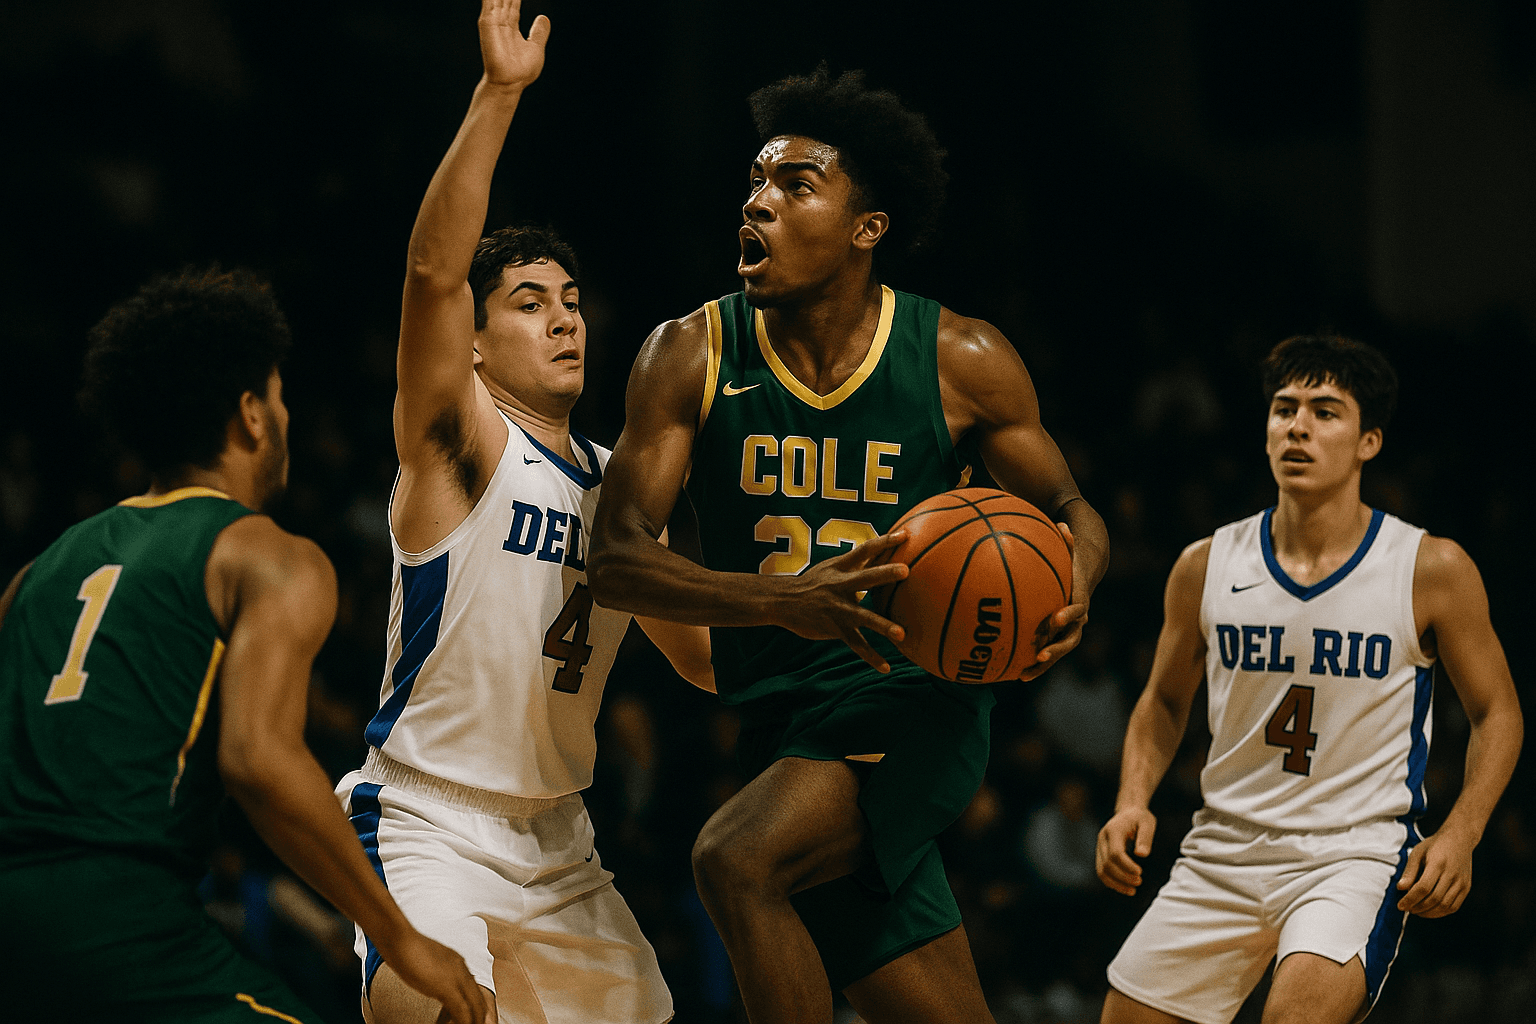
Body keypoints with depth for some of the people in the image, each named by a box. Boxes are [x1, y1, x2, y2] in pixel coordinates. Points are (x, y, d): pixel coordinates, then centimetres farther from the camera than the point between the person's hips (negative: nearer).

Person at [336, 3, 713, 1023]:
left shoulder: (618, 483, 11)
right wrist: (498, 95, -34)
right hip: (425, 822, -7)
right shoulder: (461, 443, -7)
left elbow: (703, 653, 20)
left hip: (558, 842, 7)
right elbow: (433, 272, -25)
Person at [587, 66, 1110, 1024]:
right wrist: (784, 601, -30)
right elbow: (616, 557, -12)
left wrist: (1073, 590, -20)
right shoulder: (693, 355, -5)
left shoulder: (961, 361, -7)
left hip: (915, 702, -3)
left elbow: (1068, 507, 6)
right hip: (784, 718, 3)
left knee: (737, 860, -30)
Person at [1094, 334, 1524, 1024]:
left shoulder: (1433, 571, -6)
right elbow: (1164, 701, 17)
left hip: (1358, 855, -4)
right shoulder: (1205, 566, 2)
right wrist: (1132, 801, -1)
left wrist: (1459, 836, -10)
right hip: (1222, 852, 4)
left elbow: (1496, 714, 5)